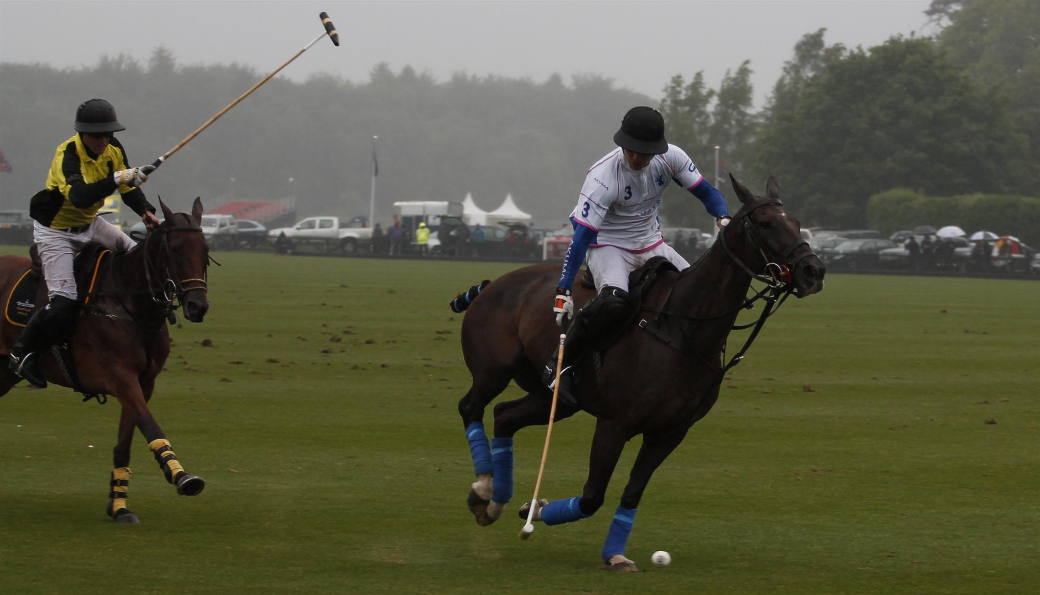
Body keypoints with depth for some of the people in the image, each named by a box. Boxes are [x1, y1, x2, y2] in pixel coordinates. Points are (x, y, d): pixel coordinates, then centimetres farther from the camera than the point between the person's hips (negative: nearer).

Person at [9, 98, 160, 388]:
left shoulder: (113, 149, -7)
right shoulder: (67, 155, -29)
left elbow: (128, 188, 2)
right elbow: (80, 196, -45)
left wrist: (145, 211, -17)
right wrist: (116, 179, -53)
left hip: (89, 224, 8)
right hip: (55, 230, -8)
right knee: (63, 301, -17)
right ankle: (22, 354, -2)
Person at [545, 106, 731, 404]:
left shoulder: (670, 158, -13)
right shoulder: (603, 176, -27)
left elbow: (706, 192, 0)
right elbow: (582, 235, -29)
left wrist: (723, 217, -24)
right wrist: (563, 291, -33)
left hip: (651, 245, 6)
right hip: (608, 246, -6)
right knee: (616, 302, -34)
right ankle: (561, 364, -21)